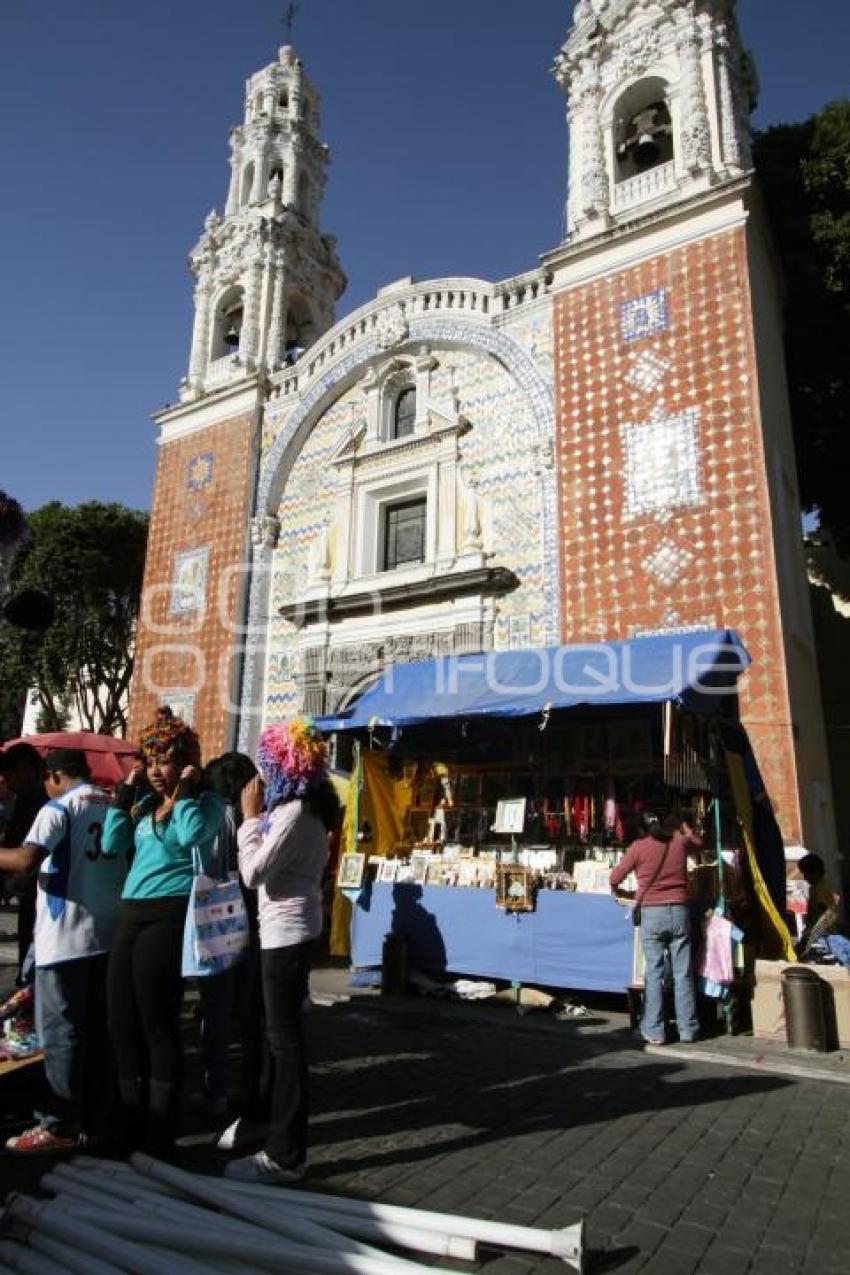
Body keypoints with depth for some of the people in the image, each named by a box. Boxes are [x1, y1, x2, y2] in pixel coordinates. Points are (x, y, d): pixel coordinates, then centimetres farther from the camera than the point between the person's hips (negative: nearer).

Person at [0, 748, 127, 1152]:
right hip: (108, 935, 7)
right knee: (98, 1031, 14)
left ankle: (62, 1127, 11)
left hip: (65, 939, -6)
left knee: (61, 1033, 4)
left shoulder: (60, 808, -9)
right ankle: (94, 1119, 23)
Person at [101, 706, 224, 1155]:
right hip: (131, 916, 7)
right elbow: (111, 844, 9)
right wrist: (126, 791, 7)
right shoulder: (145, 804, 16)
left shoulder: (206, 801, -3)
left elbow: (192, 835, -22)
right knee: (121, 1024, 12)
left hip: (169, 916, -7)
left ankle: (158, 1139, 18)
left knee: (157, 1025, 2)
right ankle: (132, 1129, 29)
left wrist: (187, 788, -12)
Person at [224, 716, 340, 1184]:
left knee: (284, 1037, -3)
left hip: (285, 931, -11)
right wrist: (260, 819, 6)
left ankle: (285, 1155, 6)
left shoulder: (292, 813, -21)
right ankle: (278, 1123, 40)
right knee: (282, 1032, 23)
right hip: (289, 928, 11)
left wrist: (251, 818, -12)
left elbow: (254, 872, -21)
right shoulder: (307, 809, 10)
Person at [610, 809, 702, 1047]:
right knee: (683, 973, 8)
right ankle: (687, 1029, 14)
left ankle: (654, 1032, 6)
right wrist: (685, 827, 29)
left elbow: (615, 878, 3)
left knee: (654, 973, 3)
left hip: (652, 913, -2)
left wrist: (618, 892, 22)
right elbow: (699, 842, 30)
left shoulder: (639, 846, -3)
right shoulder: (681, 843, 4)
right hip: (679, 911, 2)